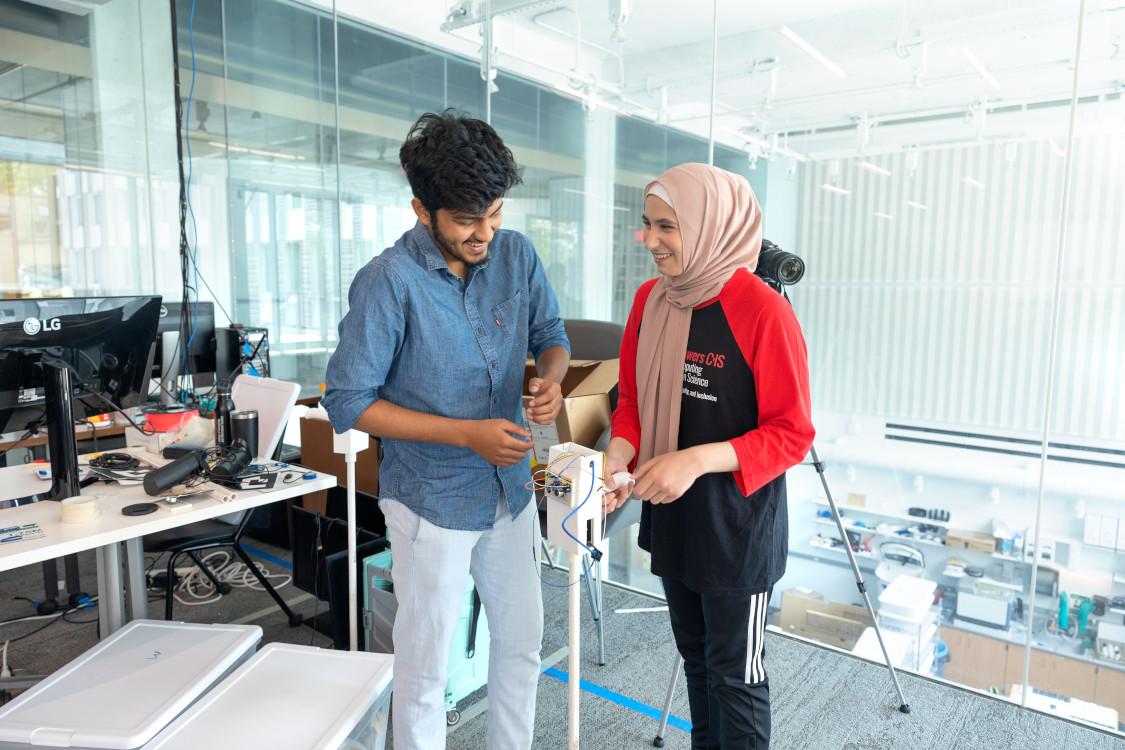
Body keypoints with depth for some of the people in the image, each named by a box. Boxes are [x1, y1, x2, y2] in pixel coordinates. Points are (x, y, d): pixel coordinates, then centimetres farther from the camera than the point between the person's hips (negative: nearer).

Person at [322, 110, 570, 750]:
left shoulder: (517, 254, -5)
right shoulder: (390, 281, -20)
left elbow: (552, 335, 8)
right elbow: (348, 402, -16)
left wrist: (551, 378, -17)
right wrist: (467, 434, -23)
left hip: (511, 488, 6)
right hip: (433, 500, -5)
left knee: (523, 639, 21)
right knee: (425, 664, 11)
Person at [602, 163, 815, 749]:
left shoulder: (762, 310, -20)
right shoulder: (650, 299, 0)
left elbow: (793, 434, -17)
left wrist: (698, 460, -28)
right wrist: (618, 453, -12)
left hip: (738, 528, -6)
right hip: (670, 518, 6)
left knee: (734, 674, 12)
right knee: (695, 658, 24)